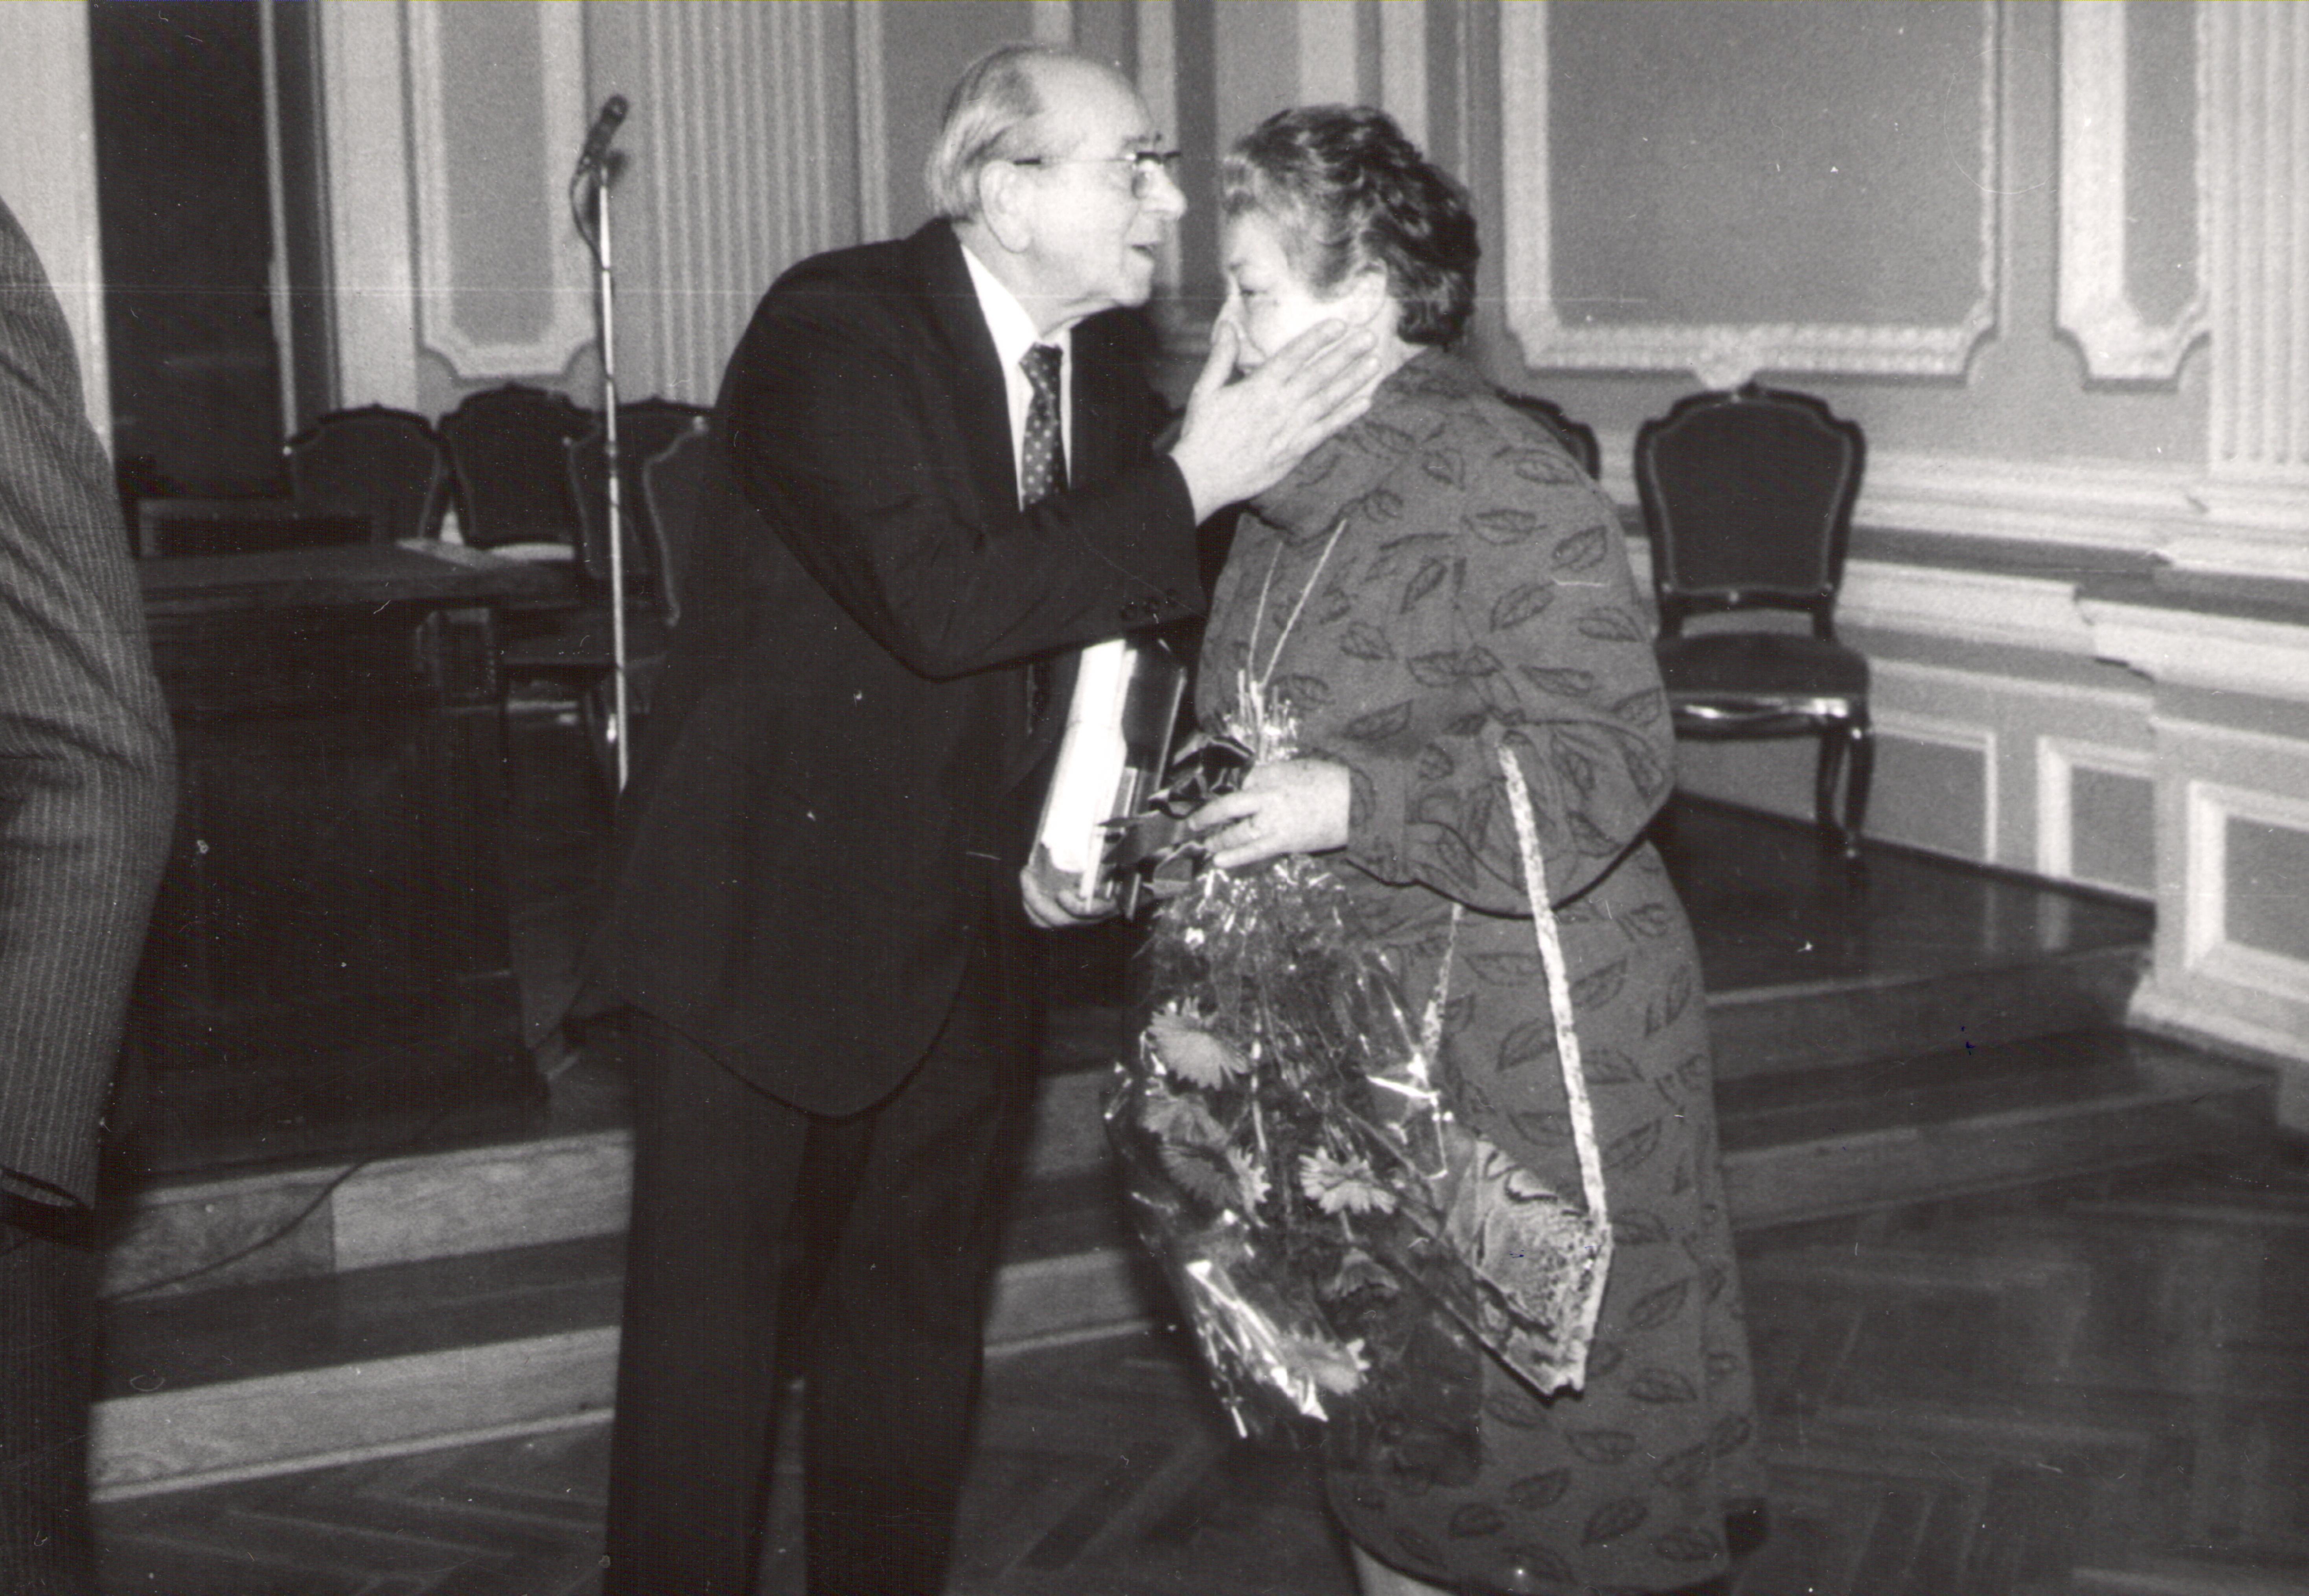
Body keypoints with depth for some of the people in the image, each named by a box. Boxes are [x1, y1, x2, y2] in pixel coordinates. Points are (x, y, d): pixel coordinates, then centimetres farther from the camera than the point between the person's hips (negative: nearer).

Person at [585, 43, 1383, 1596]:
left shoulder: (1106, 362, 3)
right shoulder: (832, 330, -18)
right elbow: (942, 604, -31)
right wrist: (1194, 481, -29)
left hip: (968, 930, 6)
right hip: (772, 917, -6)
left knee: (919, 1307, 18)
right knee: (711, 1313, 2)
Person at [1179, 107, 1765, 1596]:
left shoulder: (1510, 491, -16)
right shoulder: (1295, 494, 9)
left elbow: (1613, 758, -21)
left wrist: (1353, 803, -27)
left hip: (1522, 1058, -8)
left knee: (1536, 1455, 3)